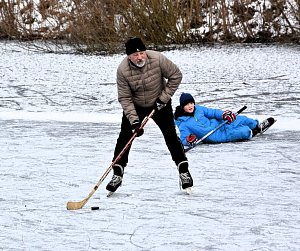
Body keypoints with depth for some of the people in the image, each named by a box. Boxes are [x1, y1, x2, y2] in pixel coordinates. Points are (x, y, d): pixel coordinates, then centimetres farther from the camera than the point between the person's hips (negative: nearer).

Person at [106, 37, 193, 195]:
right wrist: (134, 120, -27)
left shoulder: (157, 59, -27)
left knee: (171, 136, -5)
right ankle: (117, 174, 5)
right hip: (135, 107, 1)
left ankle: (184, 171, 7)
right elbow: (125, 98, -19)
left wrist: (164, 98, -15)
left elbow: (176, 76, -13)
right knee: (124, 137, -6)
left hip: (159, 104, 0)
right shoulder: (123, 70, -24)